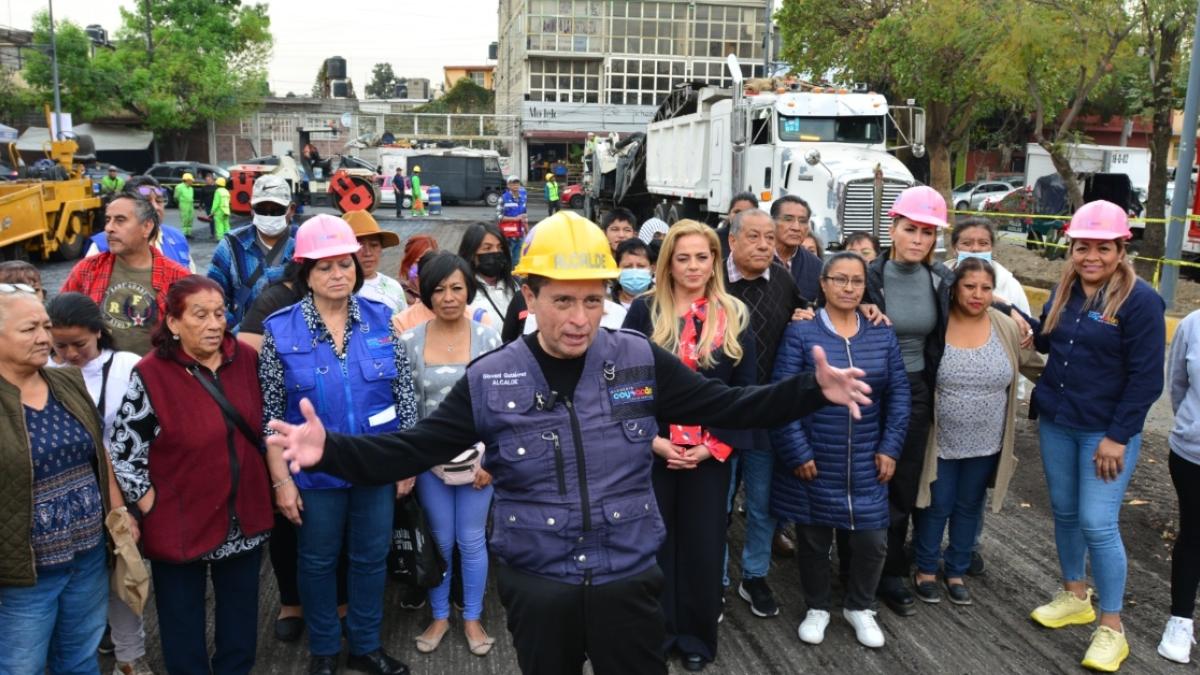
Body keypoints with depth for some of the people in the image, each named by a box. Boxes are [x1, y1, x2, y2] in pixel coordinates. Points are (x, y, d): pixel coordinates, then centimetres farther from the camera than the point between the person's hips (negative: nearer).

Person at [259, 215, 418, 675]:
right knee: (318, 561, 16)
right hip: (316, 470, -1)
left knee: (371, 557, 15)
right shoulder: (280, 330, -10)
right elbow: (271, 414, -5)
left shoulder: (381, 319, -5)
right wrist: (281, 479, -6)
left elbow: (405, 394, 1)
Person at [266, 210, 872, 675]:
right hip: (536, 586, 0)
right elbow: (414, 447, -7)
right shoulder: (489, 381, -8)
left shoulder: (641, 362, -7)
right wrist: (331, 450, -21)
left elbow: (727, 407, -2)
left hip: (629, 580, 0)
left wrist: (814, 390, -12)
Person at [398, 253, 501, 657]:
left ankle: (472, 618, 28)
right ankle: (439, 616, 32)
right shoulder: (409, 342, -4)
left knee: (472, 540, 10)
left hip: (478, 456, 0)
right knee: (439, 541, 12)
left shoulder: (487, 338, -6)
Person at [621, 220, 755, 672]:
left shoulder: (734, 316, 2)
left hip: (711, 453, 1)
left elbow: (746, 390, 1)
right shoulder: (644, 311, -2)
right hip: (652, 449, -1)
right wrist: (651, 438, -12)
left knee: (703, 543, 10)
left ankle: (696, 635, 27)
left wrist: (716, 446, -8)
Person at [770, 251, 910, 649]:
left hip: (867, 464, 3)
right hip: (812, 461, -2)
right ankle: (817, 608, 34)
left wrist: (890, 447, -1)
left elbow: (898, 394, 6)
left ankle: (860, 607, 31)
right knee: (813, 540, 11)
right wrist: (797, 453, -14)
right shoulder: (801, 332, -7)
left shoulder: (882, 335, 4)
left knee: (872, 542, 5)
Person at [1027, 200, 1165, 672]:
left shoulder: (1139, 300, -13)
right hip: (1056, 423, 6)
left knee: (1098, 523, -6)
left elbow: (1146, 377, -14)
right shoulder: (1063, 291, 5)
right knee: (1064, 512, 14)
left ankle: (1111, 628, 8)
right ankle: (1074, 596, 33)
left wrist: (1117, 436, -17)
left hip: (1107, 431, -6)